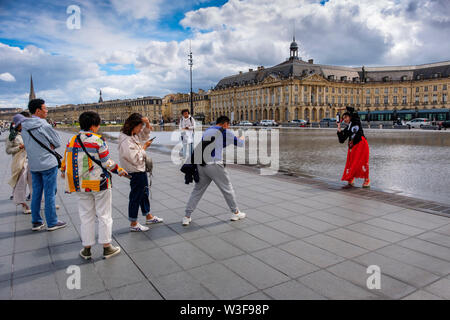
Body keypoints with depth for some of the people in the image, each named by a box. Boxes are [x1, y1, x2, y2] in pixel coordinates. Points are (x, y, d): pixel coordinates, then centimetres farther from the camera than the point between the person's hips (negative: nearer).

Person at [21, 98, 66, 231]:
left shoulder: (24, 127, 6)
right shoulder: (44, 125, -16)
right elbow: (58, 143, -9)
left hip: (33, 165, 7)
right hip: (48, 164, -7)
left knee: (36, 194, 13)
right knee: (50, 194, 1)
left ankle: (36, 222, 22)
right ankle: (52, 223, 10)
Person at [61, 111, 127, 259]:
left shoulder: (72, 141, 2)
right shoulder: (98, 140, -15)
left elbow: (66, 160, 10)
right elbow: (107, 163, -13)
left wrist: (63, 172, 30)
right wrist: (119, 170, 4)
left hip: (81, 185, 5)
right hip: (99, 184, -5)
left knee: (86, 216, 15)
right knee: (104, 215, 8)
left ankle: (87, 249, 22)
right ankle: (106, 247, 16)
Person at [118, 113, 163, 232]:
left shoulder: (134, 135, 3)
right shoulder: (126, 141, -25)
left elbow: (144, 135, 22)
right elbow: (135, 159, -26)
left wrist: (147, 124, 2)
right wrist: (144, 147, -15)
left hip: (141, 170, 10)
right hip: (136, 172, -10)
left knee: (144, 193, 22)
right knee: (136, 197, 2)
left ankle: (149, 217, 39)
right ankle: (133, 224, 17)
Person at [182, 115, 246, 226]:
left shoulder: (206, 131, 20)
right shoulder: (224, 132, 1)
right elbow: (240, 143, 11)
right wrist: (242, 138, 30)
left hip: (201, 165, 6)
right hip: (214, 165, -6)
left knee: (197, 190, 13)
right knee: (227, 188, 11)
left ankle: (186, 217, 13)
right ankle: (235, 213, 24)